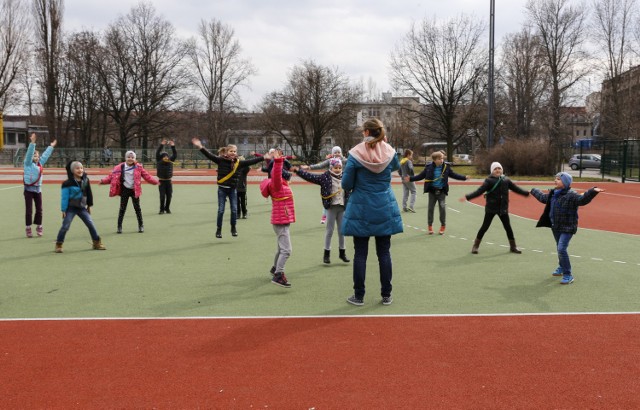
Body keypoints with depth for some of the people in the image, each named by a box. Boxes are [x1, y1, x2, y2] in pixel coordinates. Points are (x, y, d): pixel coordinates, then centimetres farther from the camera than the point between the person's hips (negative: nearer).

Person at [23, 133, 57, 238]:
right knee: (29, 210, -2)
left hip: (38, 189, 5)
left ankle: (39, 227, 20)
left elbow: (46, 155, 23)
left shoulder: (40, 163, 11)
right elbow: (29, 153, -16)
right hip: (29, 189, -5)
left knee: (39, 209, 9)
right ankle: (28, 228, 5)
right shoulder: (28, 163, -4)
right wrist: (32, 143, -27)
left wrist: (51, 146, 30)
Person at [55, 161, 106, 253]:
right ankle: (58, 245, 7)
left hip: (82, 207, 4)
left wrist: (89, 205, 14)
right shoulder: (68, 183, -13)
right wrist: (63, 210, -11)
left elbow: (88, 193, 11)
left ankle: (97, 243, 12)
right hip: (71, 208, -4)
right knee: (65, 226, -6)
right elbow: (64, 197, -10)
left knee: (91, 224, 2)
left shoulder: (85, 180, 1)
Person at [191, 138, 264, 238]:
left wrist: (263, 158, 2)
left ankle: (233, 228, 24)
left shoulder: (238, 162, -2)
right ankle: (219, 229, 15)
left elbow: (251, 161, 3)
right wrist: (200, 147, -33)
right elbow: (210, 155, -20)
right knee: (221, 210, 0)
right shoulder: (220, 160, -10)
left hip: (233, 189, 2)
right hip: (222, 189, -2)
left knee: (234, 210, 4)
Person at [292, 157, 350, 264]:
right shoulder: (325, 177, -6)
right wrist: (298, 170, -19)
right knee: (329, 230, 4)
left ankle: (342, 252, 23)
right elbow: (310, 177, -11)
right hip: (331, 207, -3)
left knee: (342, 231, 11)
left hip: (342, 207, 3)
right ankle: (327, 253, 14)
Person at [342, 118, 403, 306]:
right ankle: (386, 295, 14)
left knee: (360, 253, 4)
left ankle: (359, 296, 9)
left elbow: (346, 184, -7)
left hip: (361, 210, -3)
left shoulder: (355, 153, -12)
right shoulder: (389, 152, -2)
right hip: (385, 209, 3)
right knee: (384, 252, 9)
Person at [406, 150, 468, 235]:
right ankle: (430, 225, 18)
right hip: (432, 191, 0)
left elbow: (453, 175, 7)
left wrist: (464, 178, 2)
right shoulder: (429, 167, -8)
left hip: (442, 191, 0)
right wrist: (410, 179, -9)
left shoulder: (446, 167, -5)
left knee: (442, 207, -4)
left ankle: (443, 225, 11)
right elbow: (421, 176, -1)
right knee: (430, 208, 5)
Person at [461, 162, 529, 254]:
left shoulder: (506, 180, 4)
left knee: (508, 227, 12)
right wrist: (467, 197, -27)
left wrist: (527, 193, 13)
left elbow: (516, 188, 13)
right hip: (491, 208, -4)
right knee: (485, 227, 1)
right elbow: (479, 191, -17)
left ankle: (513, 246, 26)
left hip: (503, 208, 4)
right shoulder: (489, 180, -9)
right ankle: (475, 246, 12)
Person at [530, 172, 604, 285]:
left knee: (562, 249, -19)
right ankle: (562, 267, 45)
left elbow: (583, 199, -35)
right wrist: (534, 191, 44)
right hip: (555, 227, 8)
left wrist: (592, 192, -53)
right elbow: (543, 197, 28)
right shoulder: (553, 194, 8)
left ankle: (568, 275, -10)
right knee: (559, 248, 23)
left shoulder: (571, 195, -18)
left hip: (567, 228, -8)